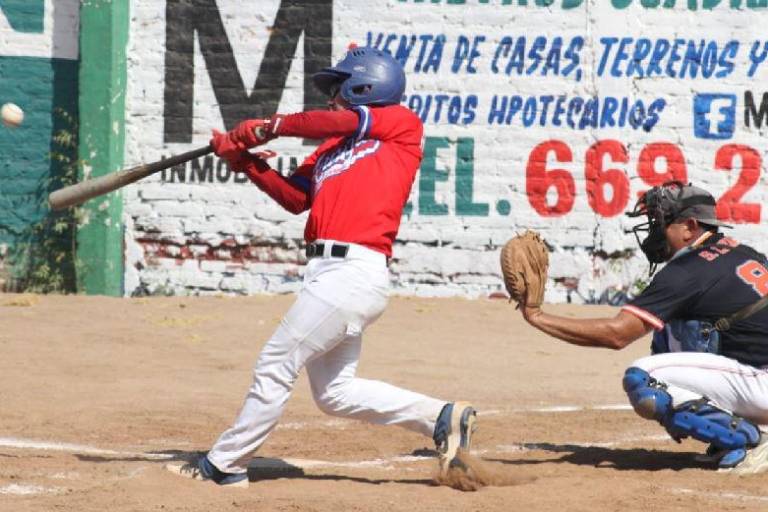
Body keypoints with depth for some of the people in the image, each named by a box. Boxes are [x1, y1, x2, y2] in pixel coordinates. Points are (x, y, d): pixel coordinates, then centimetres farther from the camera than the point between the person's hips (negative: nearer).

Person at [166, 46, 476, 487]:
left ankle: (225, 464, 4)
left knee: (276, 365, -5)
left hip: (354, 272, -9)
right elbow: (294, 198, 15)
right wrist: (244, 159, 6)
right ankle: (443, 418, 12)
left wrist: (269, 128, 3)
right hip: (329, 271, 9)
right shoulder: (332, 148, 23)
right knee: (335, 393, 10)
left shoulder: (403, 124, 2)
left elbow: (337, 121, -8)